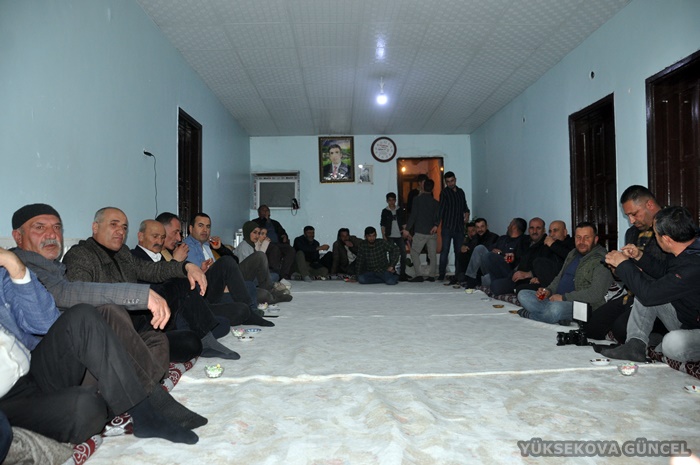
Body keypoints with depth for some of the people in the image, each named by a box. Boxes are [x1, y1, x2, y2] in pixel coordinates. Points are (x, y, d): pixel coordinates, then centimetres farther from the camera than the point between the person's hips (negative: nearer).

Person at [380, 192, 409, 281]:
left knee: (403, 253, -1)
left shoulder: (400, 210, 8)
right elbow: (383, 225, 4)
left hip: (400, 236, 2)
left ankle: (403, 273, 8)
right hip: (390, 236, -1)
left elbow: (404, 223, 12)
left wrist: (404, 230, -4)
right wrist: (384, 236, -3)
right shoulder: (385, 211, 4)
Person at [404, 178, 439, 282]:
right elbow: (438, 217, 5)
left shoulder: (417, 199, -5)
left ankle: (418, 275, -8)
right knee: (432, 254, 9)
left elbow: (413, 215, -7)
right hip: (432, 232, 4)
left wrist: (407, 229, -4)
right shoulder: (436, 202, 8)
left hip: (420, 232, -4)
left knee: (414, 253, 2)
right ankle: (431, 275, 7)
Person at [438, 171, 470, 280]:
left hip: (459, 227, 5)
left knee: (459, 251, 5)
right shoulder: (444, 193, -2)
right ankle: (442, 274, -4)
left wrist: (467, 213, 5)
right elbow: (441, 209, -9)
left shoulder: (461, 192, 15)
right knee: (445, 250, -7)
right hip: (447, 227, -5)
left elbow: (465, 206, 26)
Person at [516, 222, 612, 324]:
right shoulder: (572, 254, 19)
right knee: (523, 295, -7)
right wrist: (548, 290, 4)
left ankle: (527, 314, -12)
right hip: (556, 299, 9)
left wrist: (564, 297, -18)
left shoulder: (601, 261, -10)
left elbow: (596, 294, -20)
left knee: (556, 308, -40)